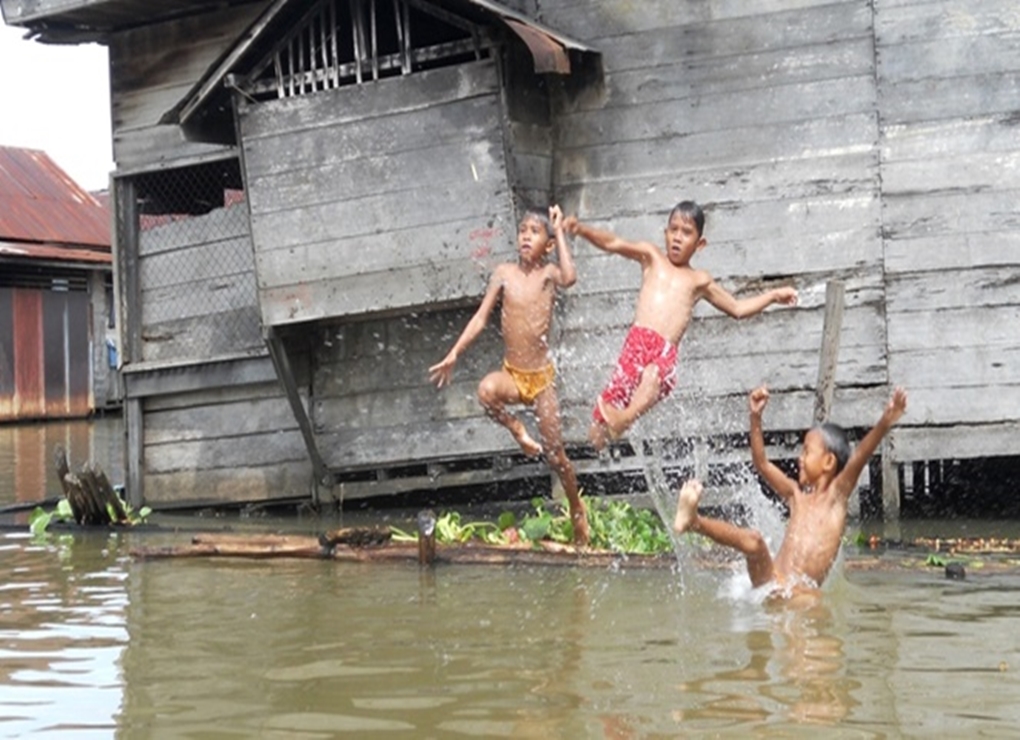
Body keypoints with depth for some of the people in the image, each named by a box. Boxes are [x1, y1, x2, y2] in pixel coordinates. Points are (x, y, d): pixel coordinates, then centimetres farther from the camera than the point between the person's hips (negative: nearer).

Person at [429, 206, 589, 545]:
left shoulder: (548, 273, -4)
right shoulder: (505, 272, 1)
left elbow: (569, 278, -29)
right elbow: (480, 318, 4)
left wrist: (560, 231, -19)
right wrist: (453, 355, -2)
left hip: (542, 375, -1)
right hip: (511, 374, 1)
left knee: (555, 453, 3)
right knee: (487, 390, -36)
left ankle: (577, 510, 25)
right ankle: (515, 428, -6)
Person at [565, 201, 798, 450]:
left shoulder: (699, 280, 25)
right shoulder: (651, 257, 23)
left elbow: (737, 308, 36)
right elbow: (613, 243, 10)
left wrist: (772, 295, 30)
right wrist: (583, 230, -6)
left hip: (666, 353, -1)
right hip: (637, 342, 1)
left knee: (654, 375, -40)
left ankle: (624, 419, -58)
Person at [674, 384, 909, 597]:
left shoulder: (836, 494, 4)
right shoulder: (796, 495, 18)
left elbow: (859, 457, -12)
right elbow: (762, 464, 16)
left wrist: (884, 423, -29)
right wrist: (756, 417, 7)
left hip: (803, 593, -2)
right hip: (771, 583, 2)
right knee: (753, 541, -28)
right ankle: (692, 520, -46)